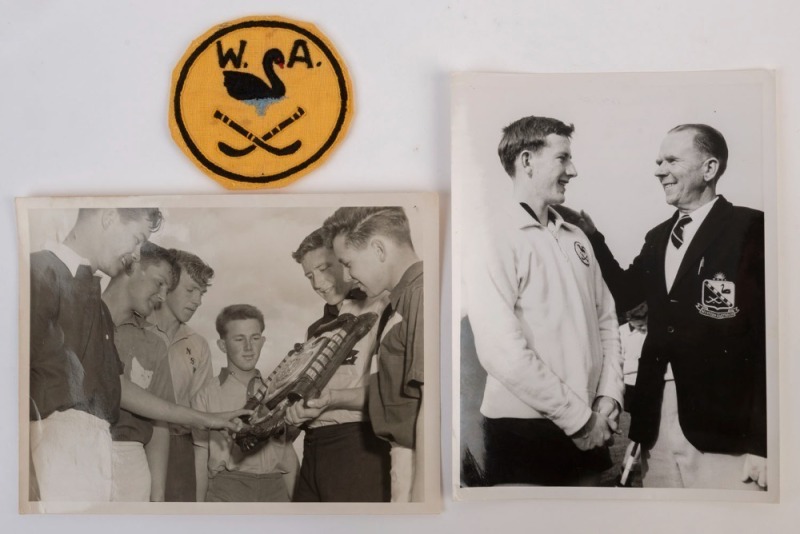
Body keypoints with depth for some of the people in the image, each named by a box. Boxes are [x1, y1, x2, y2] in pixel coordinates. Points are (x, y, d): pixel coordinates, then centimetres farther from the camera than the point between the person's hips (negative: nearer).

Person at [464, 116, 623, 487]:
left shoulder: (576, 238, 10)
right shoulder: (495, 243, -12)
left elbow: (606, 320, 13)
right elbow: (503, 352, -19)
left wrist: (608, 397, 0)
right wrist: (578, 417, -13)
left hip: (589, 428, 7)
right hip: (525, 431, -6)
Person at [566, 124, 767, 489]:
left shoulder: (751, 229, -6)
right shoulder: (658, 237, 15)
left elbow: (771, 337, -10)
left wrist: (762, 442, -14)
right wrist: (592, 237, 6)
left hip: (724, 432, -6)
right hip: (657, 427, 6)